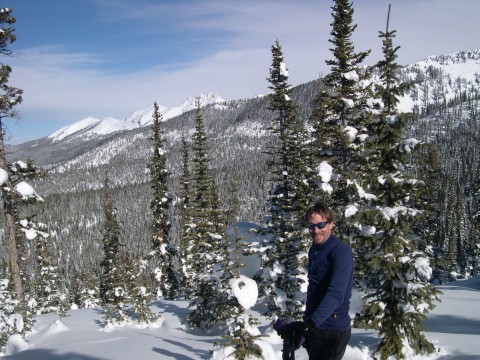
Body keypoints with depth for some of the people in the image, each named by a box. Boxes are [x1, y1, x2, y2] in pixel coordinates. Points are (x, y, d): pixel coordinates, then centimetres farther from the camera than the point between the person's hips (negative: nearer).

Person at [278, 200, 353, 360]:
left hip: (332, 331, -8)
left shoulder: (341, 251, -19)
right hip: (313, 327, 8)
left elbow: (336, 293, -30)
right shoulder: (314, 249, 7)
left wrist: (310, 323, -39)